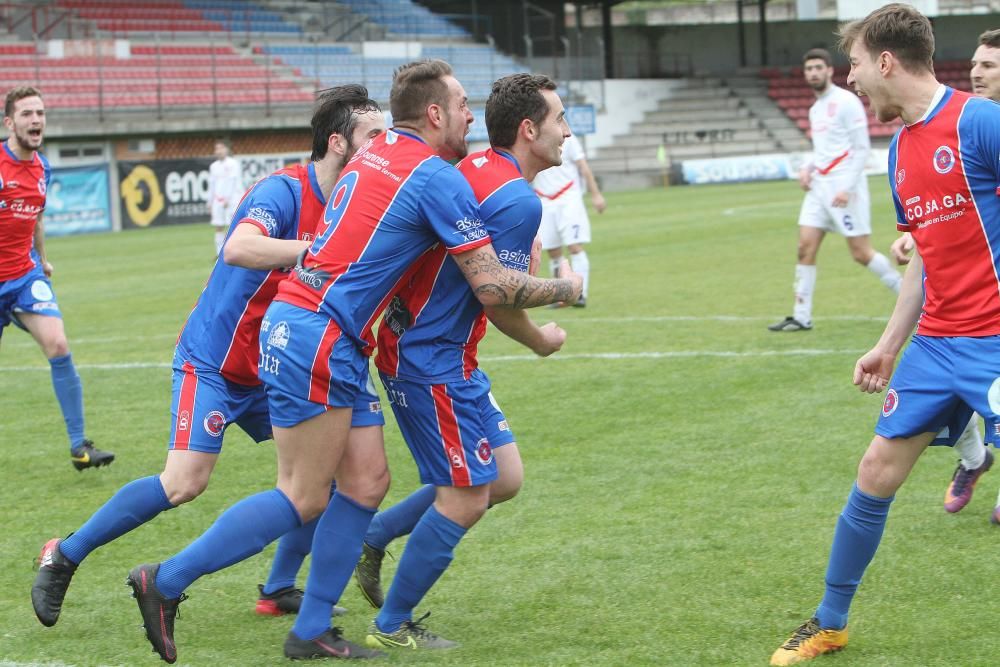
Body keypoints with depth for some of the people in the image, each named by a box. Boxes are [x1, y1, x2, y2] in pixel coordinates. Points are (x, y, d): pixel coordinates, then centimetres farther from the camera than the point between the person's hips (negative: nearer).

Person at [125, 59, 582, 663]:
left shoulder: (374, 153, 15)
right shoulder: (440, 178, -11)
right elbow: (492, 287, -12)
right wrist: (565, 289, 5)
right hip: (317, 339, -9)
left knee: (365, 480, 10)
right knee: (304, 499, -3)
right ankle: (166, 580, 2)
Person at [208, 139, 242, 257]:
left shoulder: (233, 164, -2)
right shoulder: (213, 166, 15)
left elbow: (232, 181, -9)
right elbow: (211, 184, 18)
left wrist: (227, 199, -15)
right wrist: (210, 202, 13)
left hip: (231, 199, -5)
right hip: (218, 200, 5)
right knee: (218, 227, 0)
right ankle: (220, 254, 1)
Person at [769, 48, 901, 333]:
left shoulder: (846, 102, -8)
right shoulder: (815, 109, 17)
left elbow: (861, 147, -13)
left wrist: (847, 188, -20)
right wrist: (807, 168, 8)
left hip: (844, 186, -8)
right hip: (819, 185, 8)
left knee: (861, 253, -7)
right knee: (805, 247, -2)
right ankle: (801, 317, 0)